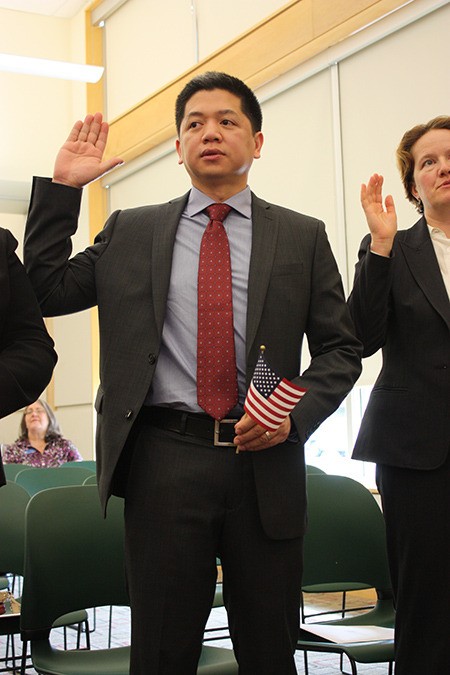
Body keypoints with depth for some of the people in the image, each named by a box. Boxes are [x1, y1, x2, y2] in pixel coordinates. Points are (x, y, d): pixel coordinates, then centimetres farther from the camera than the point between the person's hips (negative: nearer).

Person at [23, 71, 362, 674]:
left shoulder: (303, 237, 9)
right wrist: (62, 187, 3)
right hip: (164, 461, 0)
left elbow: (341, 348, 9)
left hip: (265, 461, 1)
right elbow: (46, 291, 7)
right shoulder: (129, 231, 11)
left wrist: (297, 413, -9)